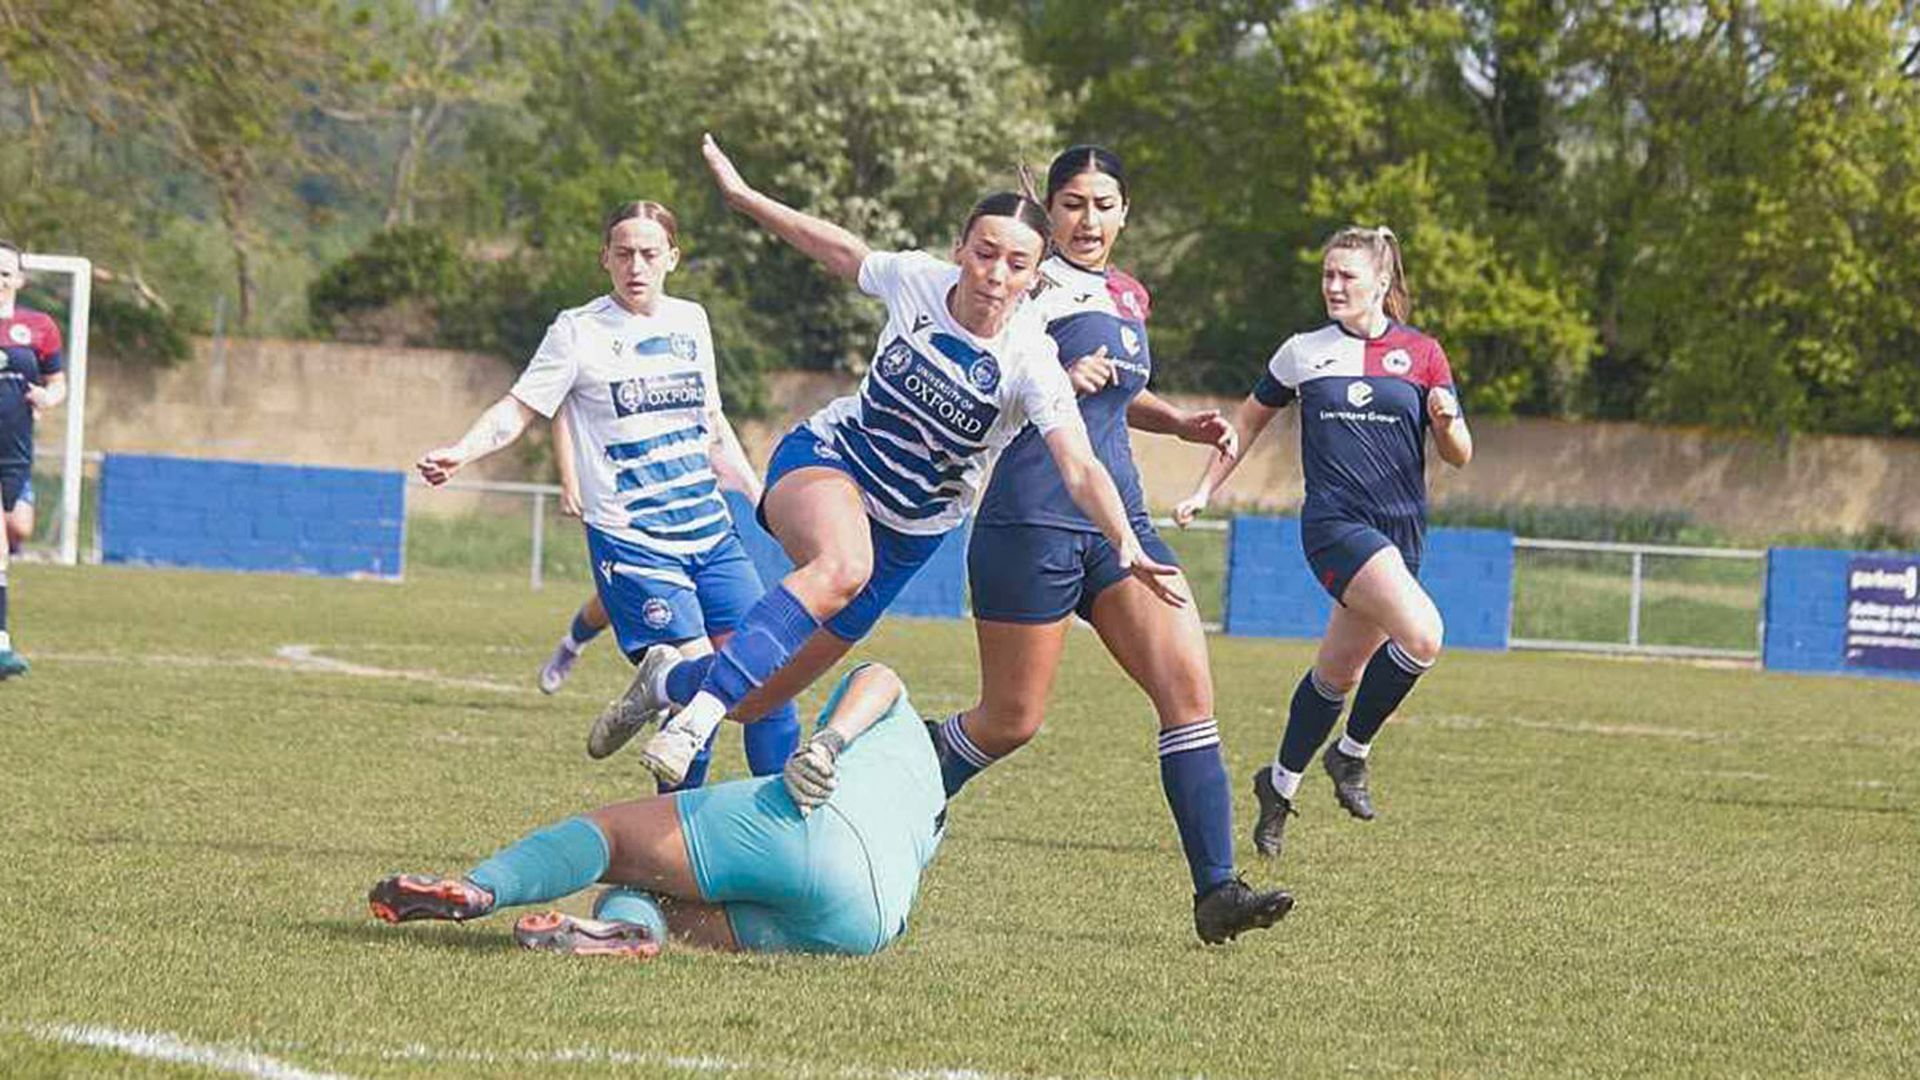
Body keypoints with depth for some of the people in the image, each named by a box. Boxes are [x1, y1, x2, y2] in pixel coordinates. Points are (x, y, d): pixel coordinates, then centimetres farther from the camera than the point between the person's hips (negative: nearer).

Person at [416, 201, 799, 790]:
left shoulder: (690, 320, 11)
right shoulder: (579, 331, -4)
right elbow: (518, 409, -9)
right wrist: (462, 451, -26)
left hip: (709, 531, 5)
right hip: (630, 538, -5)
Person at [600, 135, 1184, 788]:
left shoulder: (1031, 363, -23)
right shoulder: (915, 280, -16)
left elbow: (1080, 470, -32)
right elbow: (841, 251, 5)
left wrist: (1126, 546, -49)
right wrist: (742, 196, 12)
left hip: (910, 531, 1)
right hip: (824, 461, -1)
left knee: (753, 697, 3)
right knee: (843, 565, -40)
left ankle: (670, 684, 38)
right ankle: (694, 718, -39)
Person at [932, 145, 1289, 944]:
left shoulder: (1128, 296, 16)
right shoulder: (1036, 287, -8)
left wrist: (1180, 423, 16)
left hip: (1118, 519, 7)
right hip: (1032, 520, -7)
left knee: (1187, 684, -10)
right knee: (1012, 721, 0)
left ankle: (1216, 889, -13)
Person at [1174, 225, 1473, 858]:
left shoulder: (1421, 355, 7)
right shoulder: (1303, 354, 6)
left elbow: (1459, 457, 7)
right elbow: (1248, 421, 19)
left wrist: (1447, 420, -15)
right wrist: (1205, 491, 14)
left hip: (1400, 534, 3)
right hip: (1336, 522, -3)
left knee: (1340, 673, 9)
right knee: (1422, 635, -25)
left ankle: (1280, 785, 30)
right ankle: (1352, 753, -6)